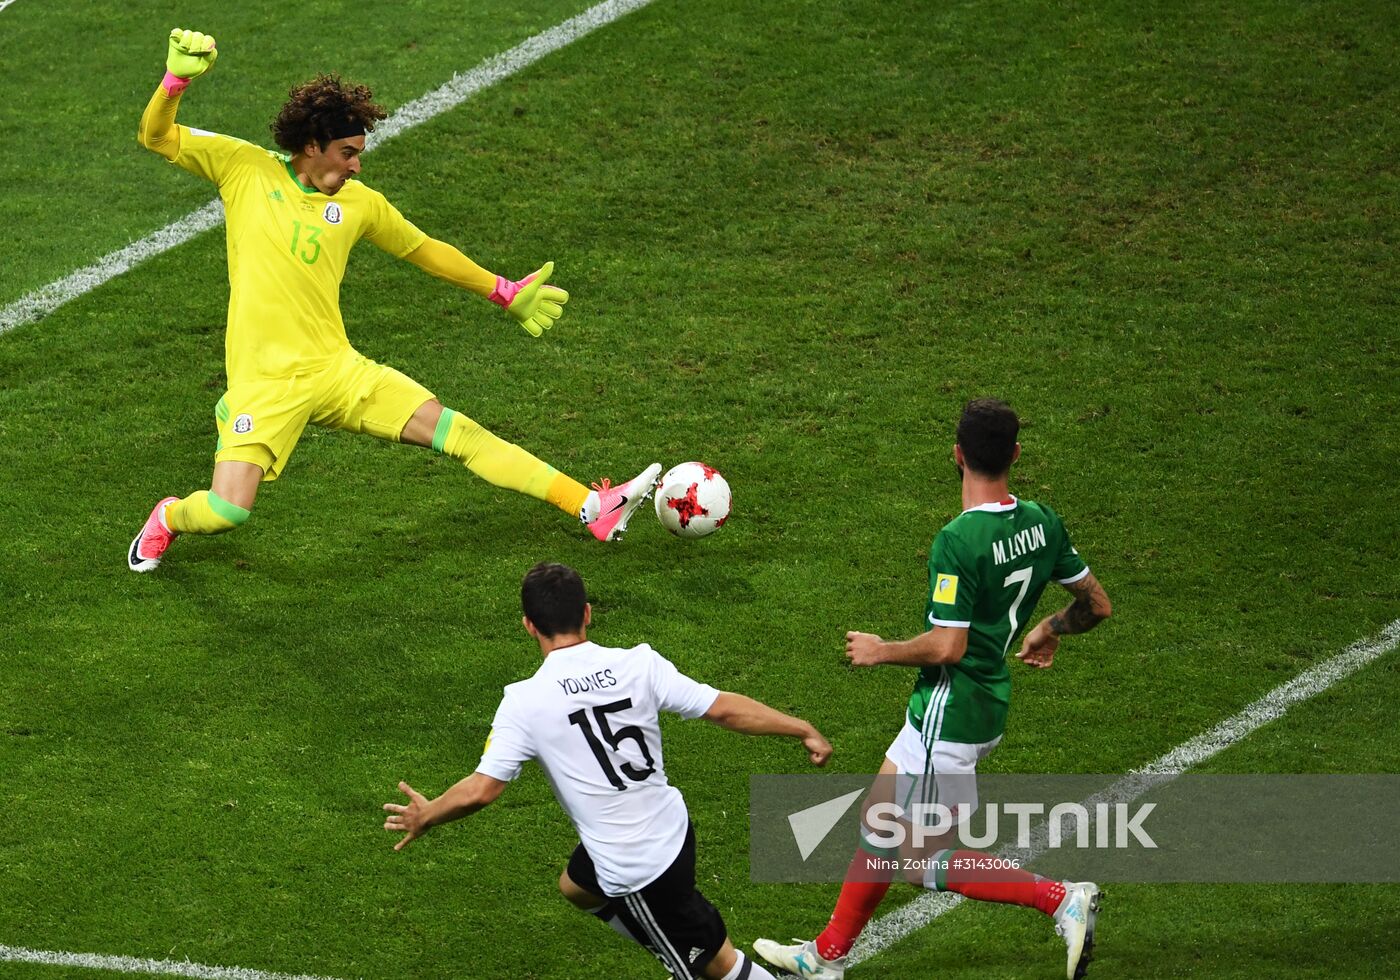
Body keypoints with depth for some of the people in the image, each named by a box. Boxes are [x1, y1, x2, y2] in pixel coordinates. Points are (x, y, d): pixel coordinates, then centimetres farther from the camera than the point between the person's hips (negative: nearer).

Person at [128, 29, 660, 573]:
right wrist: (178, 77, -19)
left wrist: (506, 293, 26)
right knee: (226, 511, -19)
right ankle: (168, 518, 17)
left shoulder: (358, 202, 10)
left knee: (458, 432, -6)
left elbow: (424, 249, 24)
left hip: (336, 368, 4)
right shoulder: (247, 168, 1)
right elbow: (155, 136, 0)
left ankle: (593, 508, -6)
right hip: (263, 382, -3)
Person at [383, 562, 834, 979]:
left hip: (635, 870, -6)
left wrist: (424, 816, 3)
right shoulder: (639, 665, -9)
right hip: (671, 828, 6)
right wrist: (804, 730, 4)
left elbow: (480, 790, -17)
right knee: (576, 886, 32)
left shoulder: (524, 703, -18)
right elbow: (724, 708, -9)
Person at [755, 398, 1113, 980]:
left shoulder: (957, 542, -25)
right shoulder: (1042, 523, -2)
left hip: (950, 713, -9)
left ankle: (1062, 899, -6)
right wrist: (1049, 629, 28)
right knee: (879, 822, 21)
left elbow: (946, 647, -26)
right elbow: (1096, 605, 7)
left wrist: (881, 652, -8)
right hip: (989, 703, 9)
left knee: (929, 864, 3)